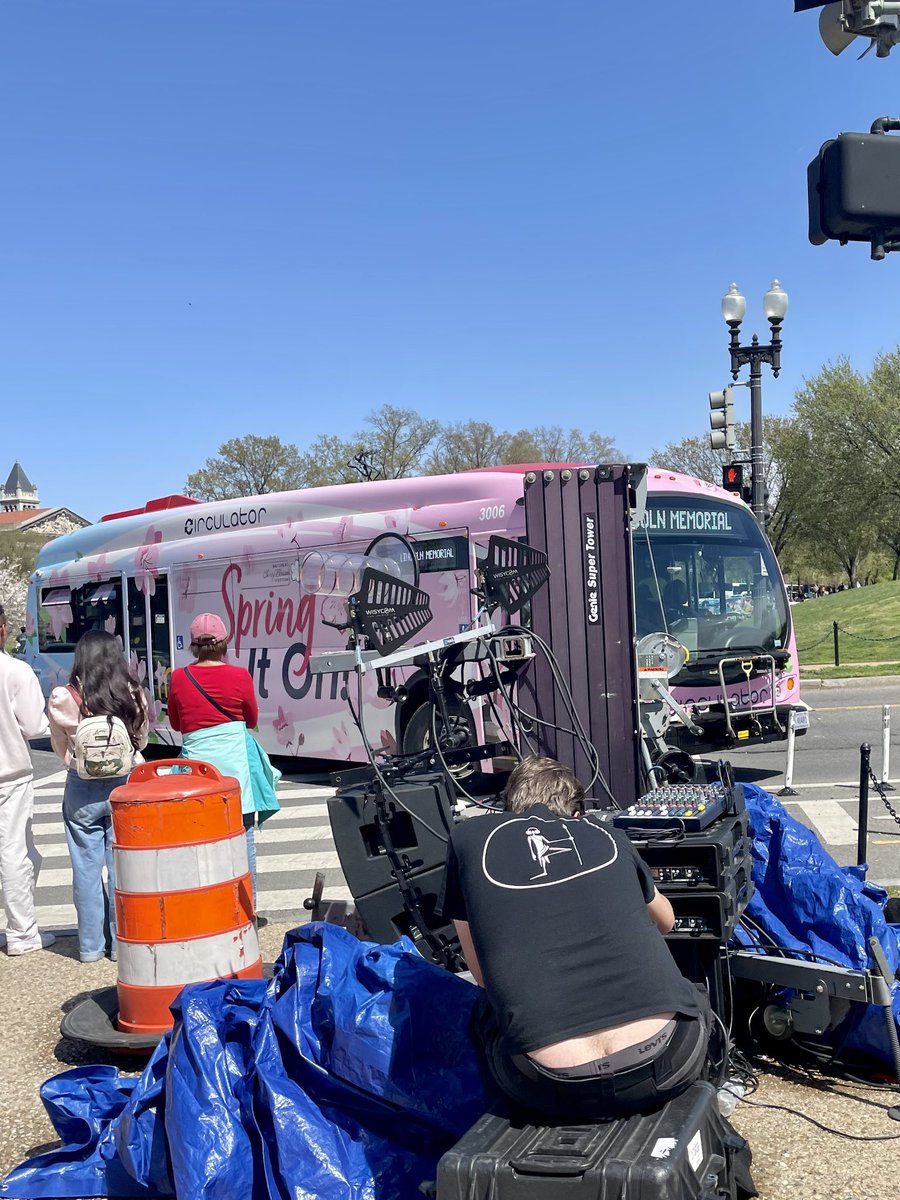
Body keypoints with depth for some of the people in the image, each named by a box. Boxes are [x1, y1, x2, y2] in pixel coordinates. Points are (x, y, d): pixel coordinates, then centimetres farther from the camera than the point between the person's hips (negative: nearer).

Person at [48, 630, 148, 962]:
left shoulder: (63, 699, -10)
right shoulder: (134, 696, -8)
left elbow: (60, 748, 3)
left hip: (82, 789, 0)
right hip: (125, 785, 1)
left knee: (86, 868, 9)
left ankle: (91, 945, 17)